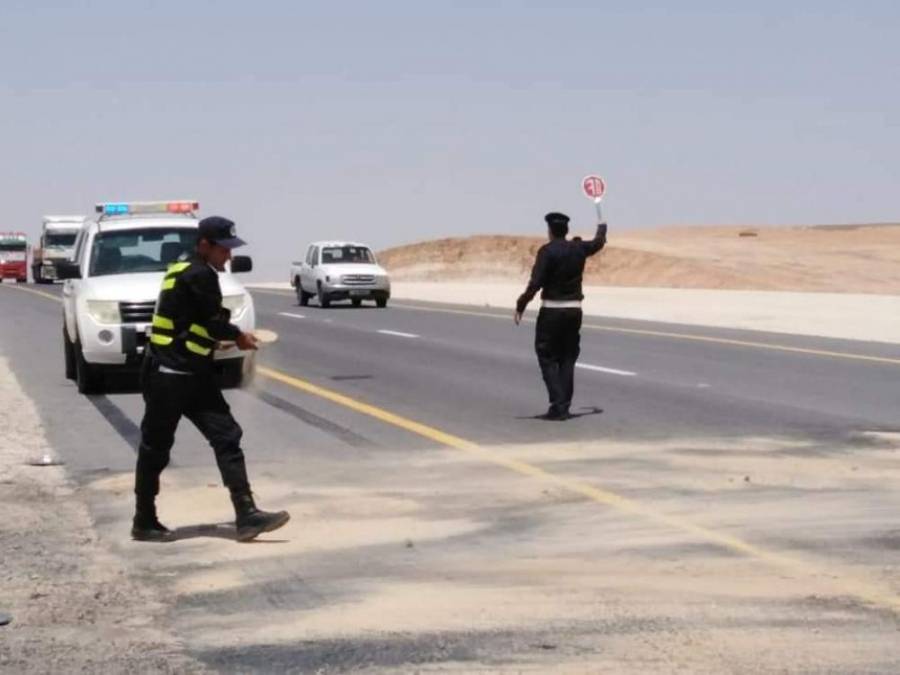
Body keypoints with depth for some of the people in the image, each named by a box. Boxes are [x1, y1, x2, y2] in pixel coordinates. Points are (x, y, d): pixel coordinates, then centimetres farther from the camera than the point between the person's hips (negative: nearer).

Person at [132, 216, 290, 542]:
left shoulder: (189, 271, 14)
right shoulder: (199, 275, -16)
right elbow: (213, 322, -14)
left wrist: (229, 336, 5)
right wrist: (238, 337, 4)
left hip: (193, 374, 10)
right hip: (168, 375, -10)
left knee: (227, 437, 1)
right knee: (155, 448, 3)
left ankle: (246, 515, -4)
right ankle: (144, 523, 13)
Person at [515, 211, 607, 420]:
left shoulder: (547, 251, -12)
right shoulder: (578, 248, 4)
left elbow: (535, 283, -18)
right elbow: (599, 242, 26)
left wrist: (521, 305, -11)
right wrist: (602, 226, 47)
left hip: (551, 310, -5)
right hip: (574, 310, 5)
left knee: (547, 358, 1)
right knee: (567, 359, 11)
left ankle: (557, 405, -11)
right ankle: (564, 407, 8)